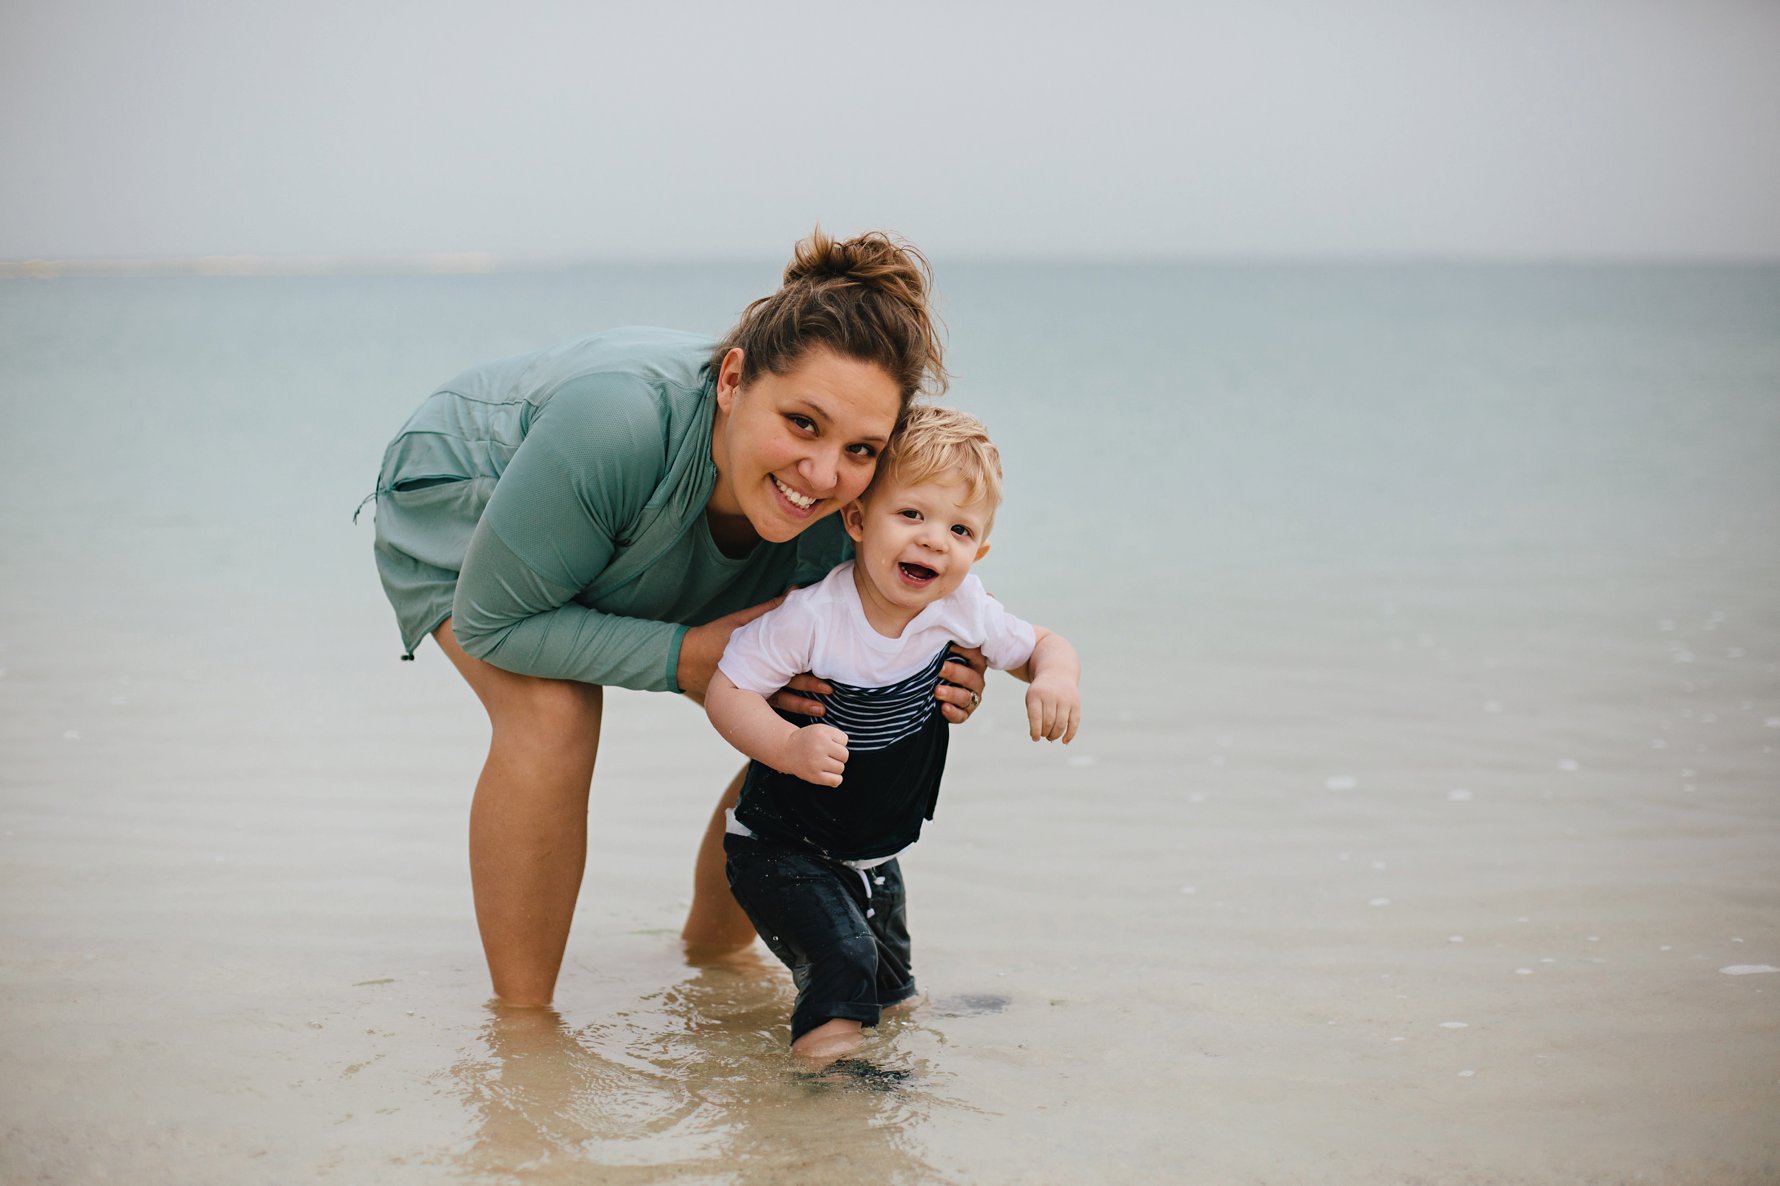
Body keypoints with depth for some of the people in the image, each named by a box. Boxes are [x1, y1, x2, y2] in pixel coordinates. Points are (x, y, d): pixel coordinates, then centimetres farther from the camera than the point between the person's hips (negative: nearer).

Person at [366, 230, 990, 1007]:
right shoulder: (618, 423, -46)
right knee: (553, 716, -31)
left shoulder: (840, 507, -30)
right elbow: (491, 621, -34)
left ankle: (713, 949, 22)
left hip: (632, 556, 5)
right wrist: (684, 658, -40)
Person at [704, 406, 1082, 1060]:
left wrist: (1056, 676, -22)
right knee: (842, 961, -25)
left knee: (892, 992, 19)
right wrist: (790, 747, -42)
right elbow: (726, 692, -24)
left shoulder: (963, 613, -13)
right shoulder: (811, 615, -27)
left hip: (873, 854, 6)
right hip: (781, 847, -6)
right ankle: (822, 1055, -4)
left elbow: (1041, 644, 2)